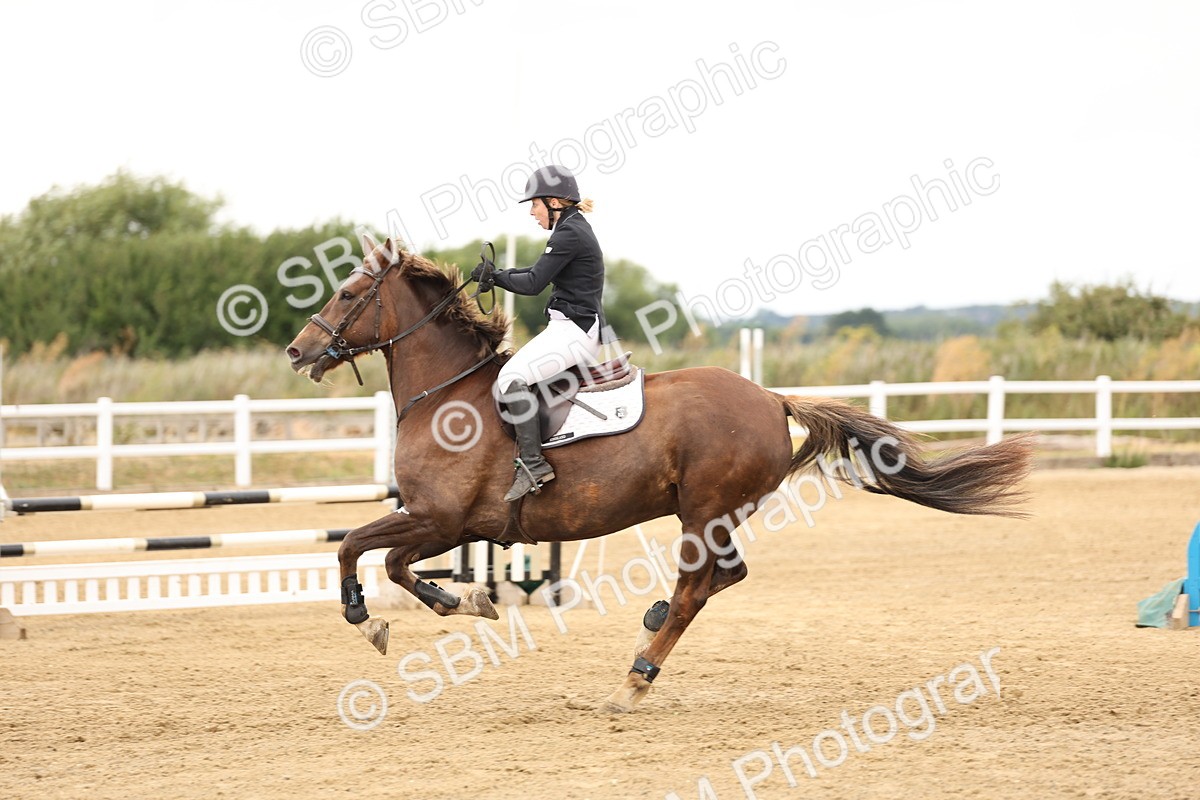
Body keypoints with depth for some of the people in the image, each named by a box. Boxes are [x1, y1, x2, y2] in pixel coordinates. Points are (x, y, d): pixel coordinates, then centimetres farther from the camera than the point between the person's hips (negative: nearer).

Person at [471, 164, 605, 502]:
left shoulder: (569, 234, -15)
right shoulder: (575, 229, 17)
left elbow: (533, 283, -16)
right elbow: (540, 272, 24)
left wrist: (495, 276, -3)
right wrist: (496, 275, 12)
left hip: (573, 331, -11)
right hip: (573, 330, 11)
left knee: (511, 377, -23)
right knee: (512, 373, 19)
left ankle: (533, 463, -26)